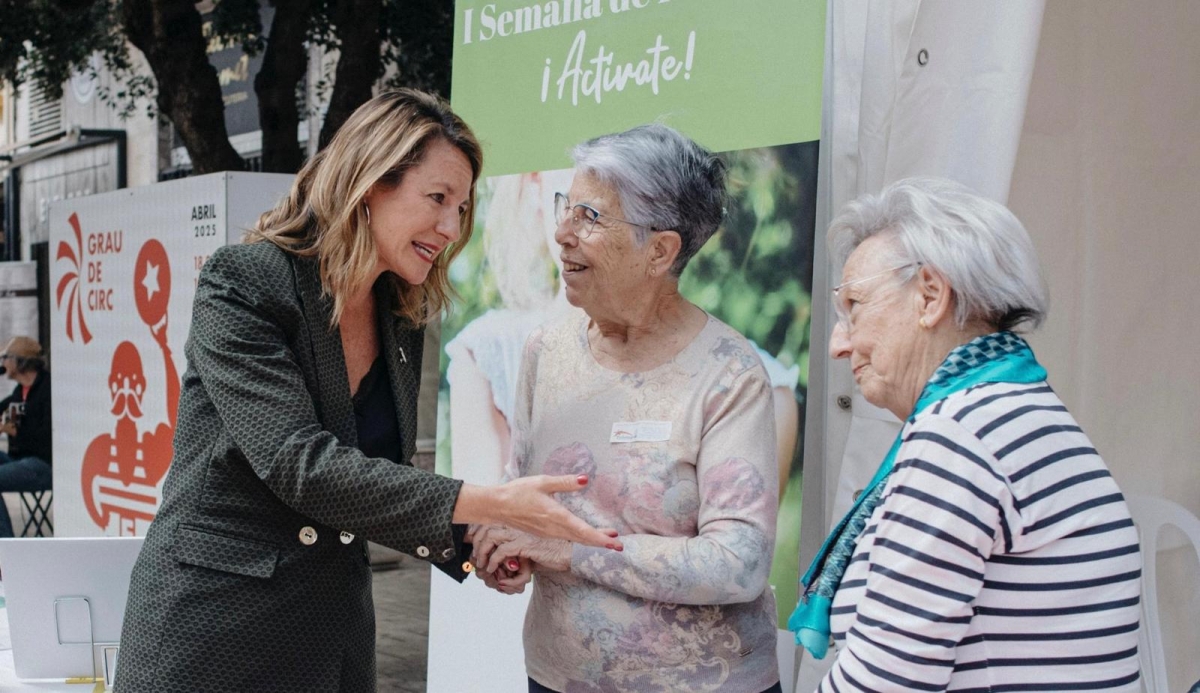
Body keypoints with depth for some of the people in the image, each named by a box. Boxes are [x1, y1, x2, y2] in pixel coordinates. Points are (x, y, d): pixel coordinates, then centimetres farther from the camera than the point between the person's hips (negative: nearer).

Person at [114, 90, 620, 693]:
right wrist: (487, 503, -26)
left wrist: (469, 542, -6)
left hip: (335, 632, 6)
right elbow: (297, 463, -24)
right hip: (213, 628, -6)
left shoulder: (400, 325, 5)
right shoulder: (242, 284, -14)